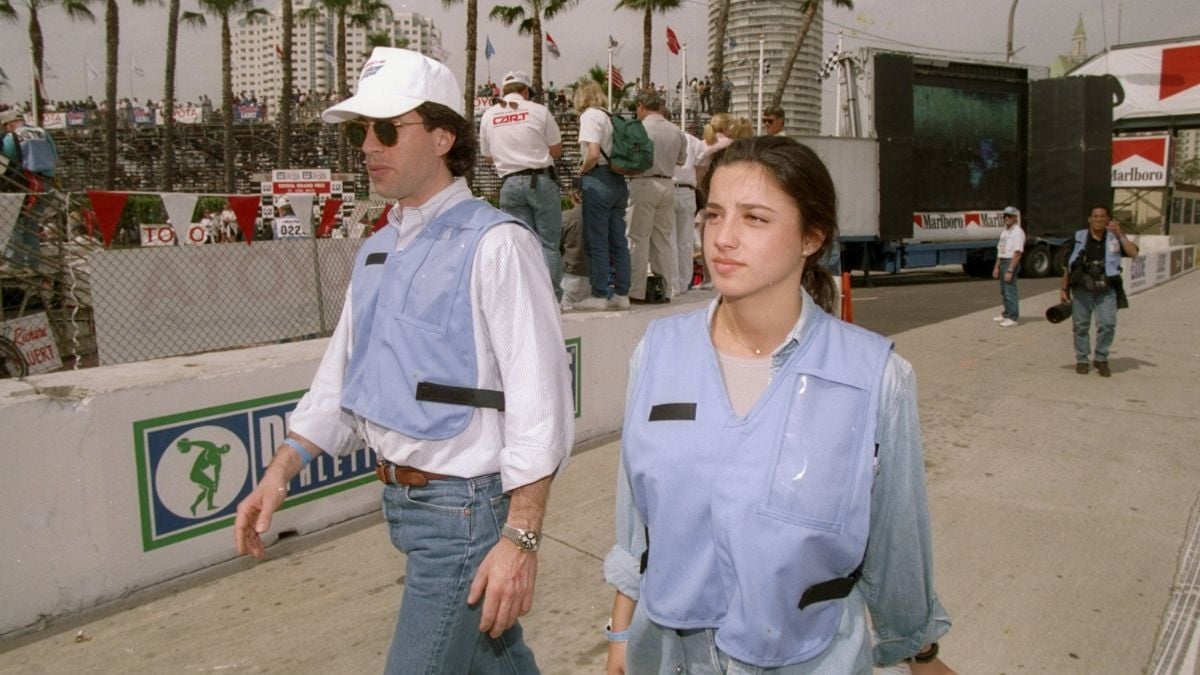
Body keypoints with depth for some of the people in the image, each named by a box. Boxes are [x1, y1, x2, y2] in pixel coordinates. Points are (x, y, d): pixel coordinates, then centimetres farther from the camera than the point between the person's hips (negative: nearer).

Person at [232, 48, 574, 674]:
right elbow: (340, 376, 17)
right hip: (404, 499, 8)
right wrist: (279, 473, 10)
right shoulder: (377, 251, 10)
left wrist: (519, 538, -23)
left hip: (464, 507, -8)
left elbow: (538, 396, -21)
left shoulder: (493, 243, -16)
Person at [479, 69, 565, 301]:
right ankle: (551, 297, 0)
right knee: (549, 242, 2)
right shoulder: (538, 110, -2)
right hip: (541, 180, -3)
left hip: (510, 183, 3)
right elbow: (556, 150, 3)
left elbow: (488, 156, 15)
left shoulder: (488, 116, 7)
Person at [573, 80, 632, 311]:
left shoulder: (590, 115, -6)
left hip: (599, 180, -8)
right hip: (619, 180, 8)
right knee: (618, 240, 9)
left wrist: (582, 170, -2)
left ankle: (599, 296, -2)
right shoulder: (611, 117, 15)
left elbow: (593, 153, -20)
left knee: (595, 241, -4)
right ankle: (621, 294, 13)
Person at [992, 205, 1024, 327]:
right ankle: (1006, 314, 28)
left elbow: (1017, 253, -20)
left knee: (1010, 290, -9)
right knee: (1004, 291, 17)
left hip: (1011, 263, -9)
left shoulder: (1017, 232, -14)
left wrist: (1010, 270, -24)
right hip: (1002, 262, 9)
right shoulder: (1005, 231, 16)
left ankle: (1013, 318, -5)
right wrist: (996, 267, 15)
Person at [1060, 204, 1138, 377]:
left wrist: (1120, 235, -14)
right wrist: (1064, 288, 4)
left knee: (1108, 324, -9)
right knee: (1081, 326, 7)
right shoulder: (1079, 238, 4)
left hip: (1106, 291, 0)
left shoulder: (1114, 239, 6)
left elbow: (1133, 253, -9)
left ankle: (1101, 359, 9)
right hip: (1082, 289, 0)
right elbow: (1069, 266, 7)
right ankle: (1082, 360, 21)